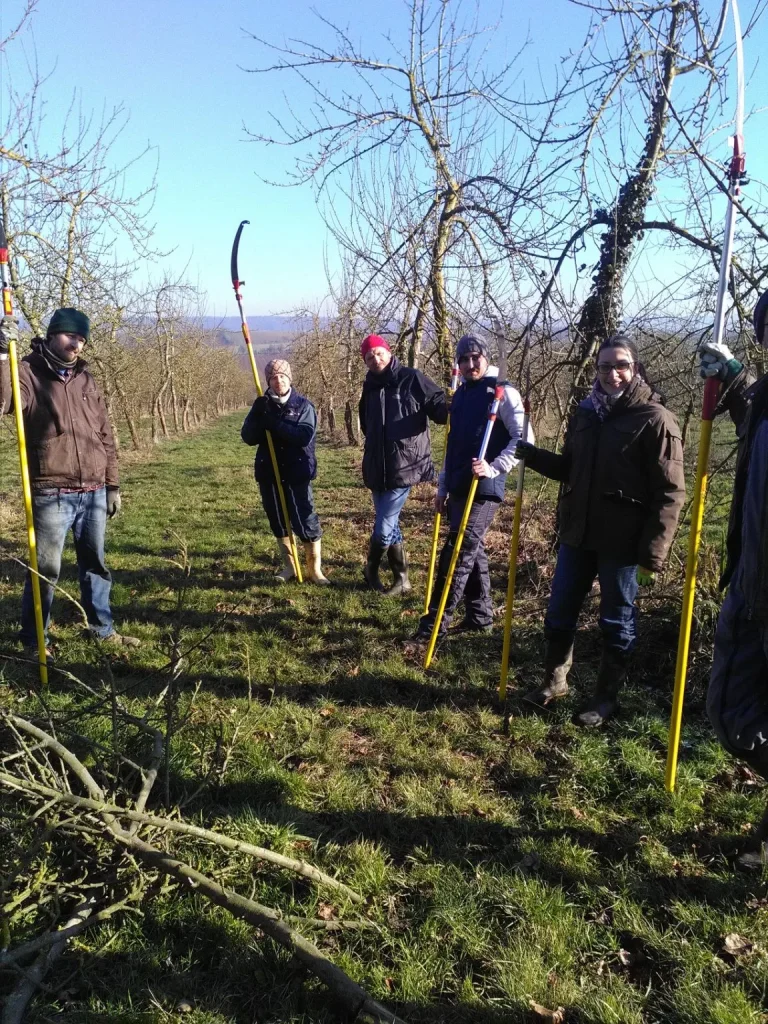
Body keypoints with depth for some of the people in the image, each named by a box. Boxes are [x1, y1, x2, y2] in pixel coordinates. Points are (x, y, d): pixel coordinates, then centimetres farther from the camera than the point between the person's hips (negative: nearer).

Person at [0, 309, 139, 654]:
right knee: (46, 569, 2)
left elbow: (104, 436, 16)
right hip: (52, 495, -5)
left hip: (94, 493, 6)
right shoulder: (28, 372, -4)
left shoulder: (85, 379, 14)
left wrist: (112, 484, 13)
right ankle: (33, 640, 18)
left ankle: (103, 629, 30)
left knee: (95, 563, 16)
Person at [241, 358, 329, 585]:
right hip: (269, 473, 4)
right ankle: (289, 566, 26)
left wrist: (275, 423, -24)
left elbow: (305, 436, -19)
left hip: (297, 474, -3)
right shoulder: (261, 405, 6)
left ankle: (314, 569, 8)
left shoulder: (303, 405, -3)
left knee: (306, 522, -5)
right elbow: (248, 437, -1)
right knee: (278, 522, 11)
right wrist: (259, 417, -18)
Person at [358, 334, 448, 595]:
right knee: (389, 524, 13)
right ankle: (401, 578, 26)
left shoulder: (412, 379, -5)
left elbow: (438, 405, -9)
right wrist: (371, 454, 16)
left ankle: (371, 570, 19)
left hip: (404, 466, -6)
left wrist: (451, 411, -31)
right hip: (377, 469, 6)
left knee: (383, 527, -6)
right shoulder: (370, 387, 12)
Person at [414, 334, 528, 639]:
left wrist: (494, 468, -21)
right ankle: (480, 616, 24)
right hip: (459, 487, 8)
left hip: (483, 488, -8)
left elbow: (522, 438, -12)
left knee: (457, 554, -6)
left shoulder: (503, 392, -7)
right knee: (472, 551, 13)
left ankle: (436, 620, 1)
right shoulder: (460, 395, 16)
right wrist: (443, 486, 18)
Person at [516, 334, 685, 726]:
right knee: (559, 613, 15)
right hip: (577, 534, 6)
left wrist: (652, 554, -17)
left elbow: (669, 494, -13)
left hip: (622, 542, -6)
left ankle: (606, 697, 27)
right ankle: (554, 680, 35)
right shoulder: (585, 413, 7)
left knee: (616, 623, 10)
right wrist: (529, 453, 0)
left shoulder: (655, 419, -11)